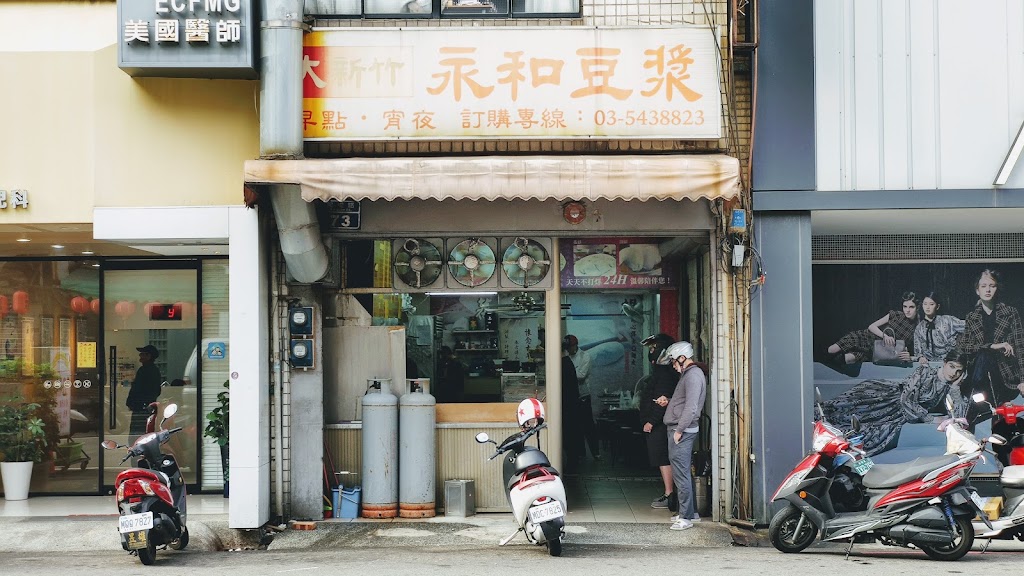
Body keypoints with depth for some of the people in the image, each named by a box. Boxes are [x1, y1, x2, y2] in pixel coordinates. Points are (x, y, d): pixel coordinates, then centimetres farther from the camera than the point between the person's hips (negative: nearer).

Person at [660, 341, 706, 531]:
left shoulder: (693, 375, -14)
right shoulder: (687, 374, 19)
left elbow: (691, 407, -21)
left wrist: (679, 430, -19)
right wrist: (668, 403, 12)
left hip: (682, 431, -10)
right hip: (677, 430, 10)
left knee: (681, 474, -9)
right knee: (682, 473, 14)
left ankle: (685, 517, -7)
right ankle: (687, 511, 20)